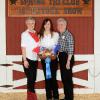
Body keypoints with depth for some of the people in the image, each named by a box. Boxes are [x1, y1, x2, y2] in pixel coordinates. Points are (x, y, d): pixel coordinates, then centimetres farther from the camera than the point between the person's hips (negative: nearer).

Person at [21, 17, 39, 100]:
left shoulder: (36, 34, 10)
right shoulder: (25, 34, -7)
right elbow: (23, 47, -10)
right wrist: (25, 60, -15)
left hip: (35, 59, 6)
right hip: (28, 59, -6)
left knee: (33, 79, 10)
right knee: (30, 79, -4)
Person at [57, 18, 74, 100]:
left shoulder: (68, 35, -11)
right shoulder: (59, 35, 11)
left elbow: (71, 49, -15)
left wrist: (68, 61, -18)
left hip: (67, 57, -8)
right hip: (61, 57, 8)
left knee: (67, 78, -4)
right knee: (63, 78, 13)